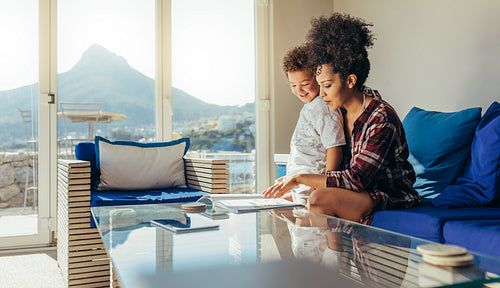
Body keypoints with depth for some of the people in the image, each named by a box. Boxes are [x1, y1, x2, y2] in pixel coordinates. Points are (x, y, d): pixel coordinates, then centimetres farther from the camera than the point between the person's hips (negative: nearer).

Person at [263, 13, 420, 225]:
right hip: (361, 191, 8)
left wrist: (300, 179, -25)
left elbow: (357, 179, -25)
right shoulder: (342, 112, 3)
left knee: (319, 199, -31)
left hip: (391, 197, -7)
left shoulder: (382, 118, -21)